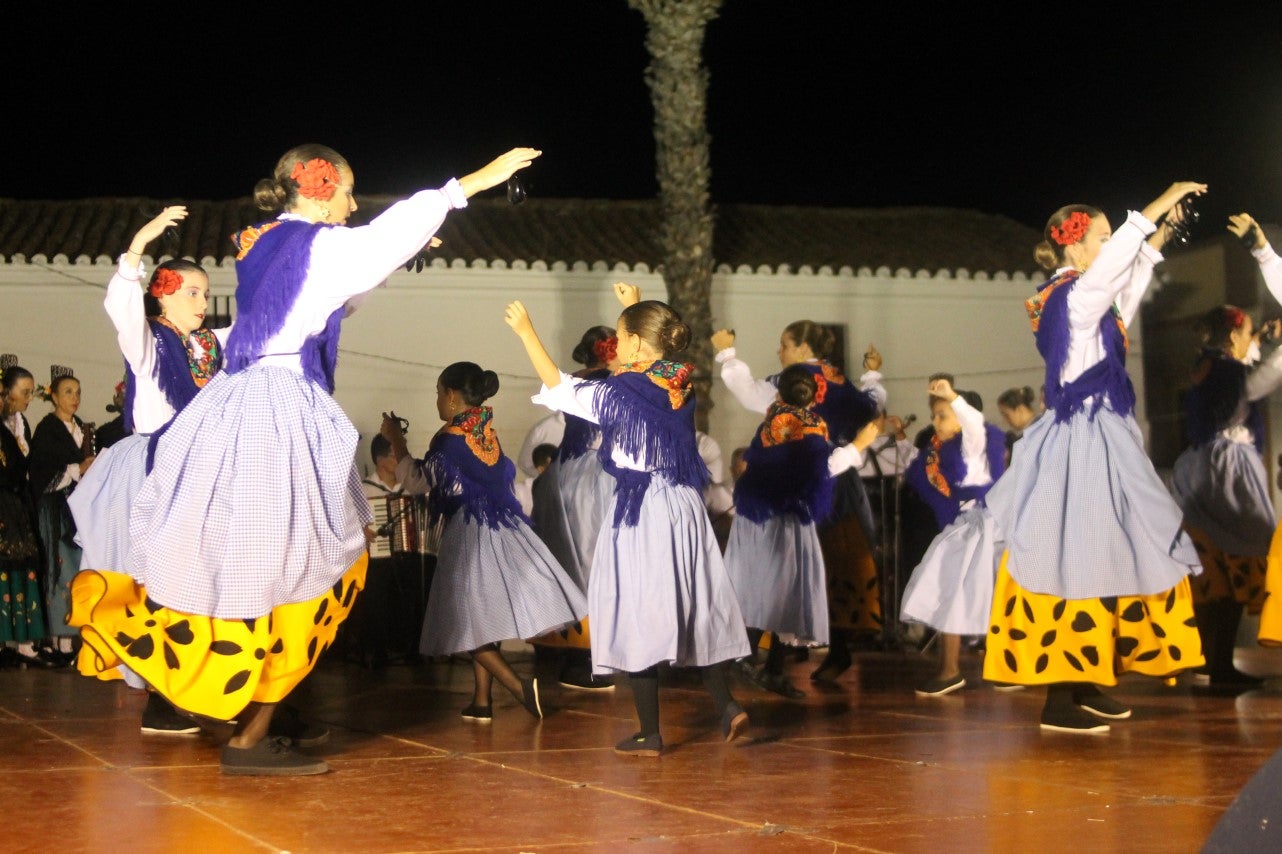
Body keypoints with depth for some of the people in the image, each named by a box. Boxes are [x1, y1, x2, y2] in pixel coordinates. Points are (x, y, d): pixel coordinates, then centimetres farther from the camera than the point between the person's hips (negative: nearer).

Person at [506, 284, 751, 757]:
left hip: (639, 513, -6)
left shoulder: (619, 393, -14)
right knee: (696, 609, 16)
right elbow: (653, 346, 25)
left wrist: (525, 330, 2)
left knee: (639, 618, -1)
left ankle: (650, 733, 2)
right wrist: (634, 307, 37)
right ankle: (726, 705, 10)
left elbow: (555, 383, -7)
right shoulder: (680, 384, 3)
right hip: (685, 506, 6)